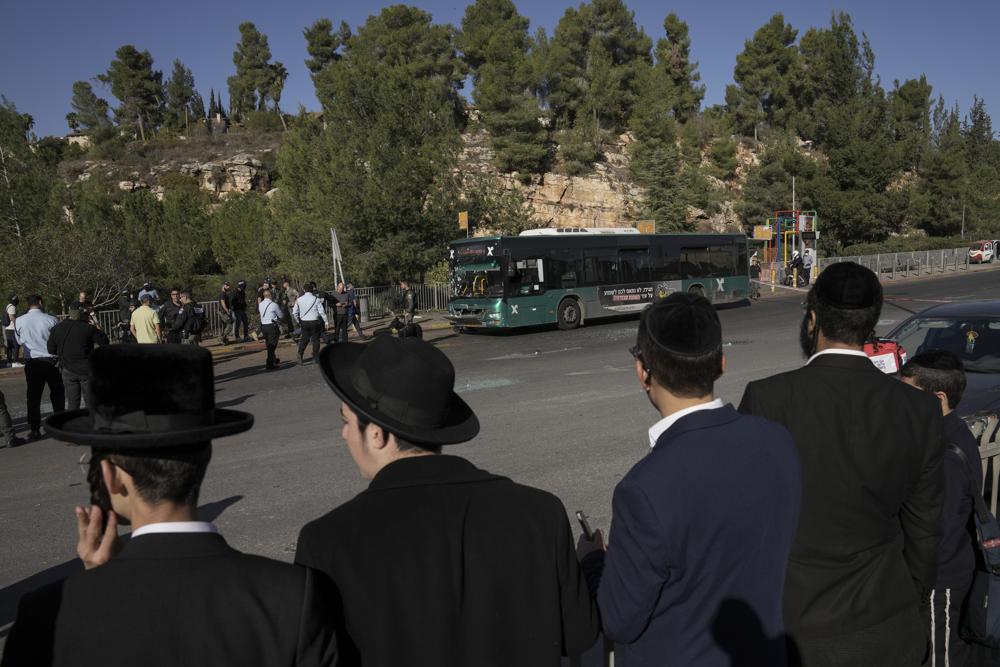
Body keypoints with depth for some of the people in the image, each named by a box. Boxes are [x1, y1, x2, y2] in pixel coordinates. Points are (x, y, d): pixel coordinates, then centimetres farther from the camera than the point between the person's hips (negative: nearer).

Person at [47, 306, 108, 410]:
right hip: (86, 370, -3)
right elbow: (104, 342, -4)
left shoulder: (56, 328, 2)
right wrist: (97, 327, 3)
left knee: (72, 404, 9)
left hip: (68, 371, 3)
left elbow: (51, 350, 4)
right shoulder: (88, 328, -11)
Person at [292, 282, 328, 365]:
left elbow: (294, 312, 2)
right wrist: (326, 321, -1)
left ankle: (300, 354, -1)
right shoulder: (316, 299, -8)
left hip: (304, 322, 3)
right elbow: (321, 311, -9)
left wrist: (298, 321, 16)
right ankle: (315, 357, 11)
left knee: (304, 338, 14)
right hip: (314, 321, -3)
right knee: (315, 339, 8)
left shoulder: (299, 300, 0)